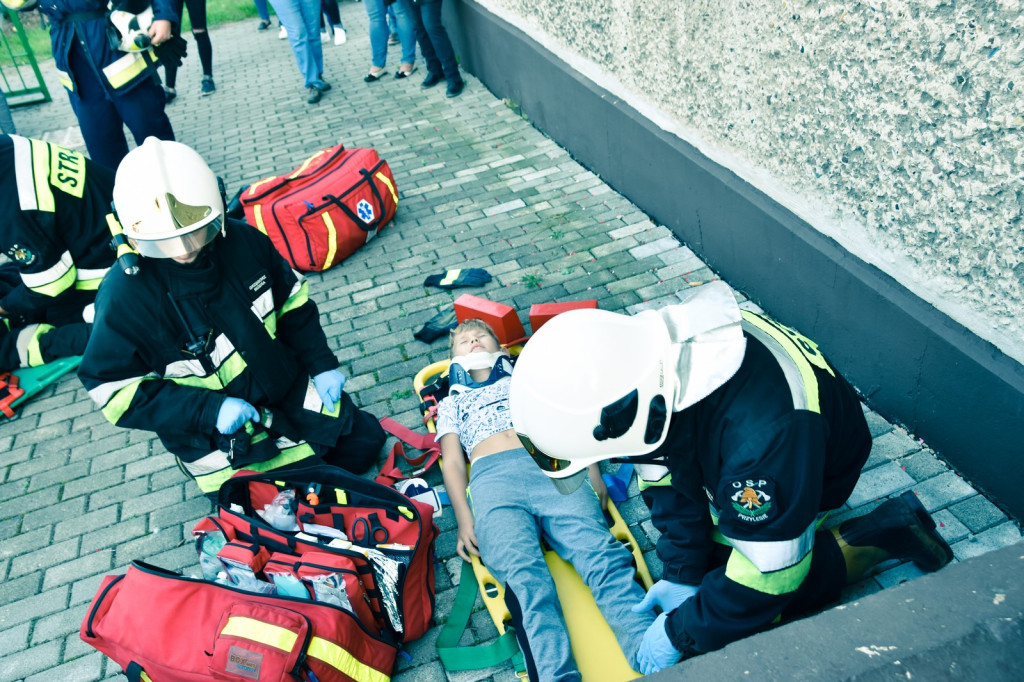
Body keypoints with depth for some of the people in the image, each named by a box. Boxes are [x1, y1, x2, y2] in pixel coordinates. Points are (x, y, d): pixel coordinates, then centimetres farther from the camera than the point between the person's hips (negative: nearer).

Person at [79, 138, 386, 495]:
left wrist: (321, 363, -3)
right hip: (215, 436, -4)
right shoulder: (125, 296, -26)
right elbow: (116, 391, -18)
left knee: (364, 443, 11)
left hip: (290, 389, 4)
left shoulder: (244, 241, -15)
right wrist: (209, 411, -26)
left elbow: (292, 301, 2)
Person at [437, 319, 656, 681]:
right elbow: (452, 462, 19)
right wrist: (463, 517, 0)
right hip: (492, 479, 0)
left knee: (600, 553, -27)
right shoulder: (451, 403, 34)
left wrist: (592, 471, 2)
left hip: (552, 465, 1)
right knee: (524, 575, -30)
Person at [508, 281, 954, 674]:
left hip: (812, 474, -6)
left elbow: (766, 576, -33)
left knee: (749, 603, -7)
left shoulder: (762, 434, -48)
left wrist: (680, 633, -22)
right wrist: (681, 573, -10)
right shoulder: (642, 349, -27)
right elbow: (667, 471, -11)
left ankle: (882, 534, 2)